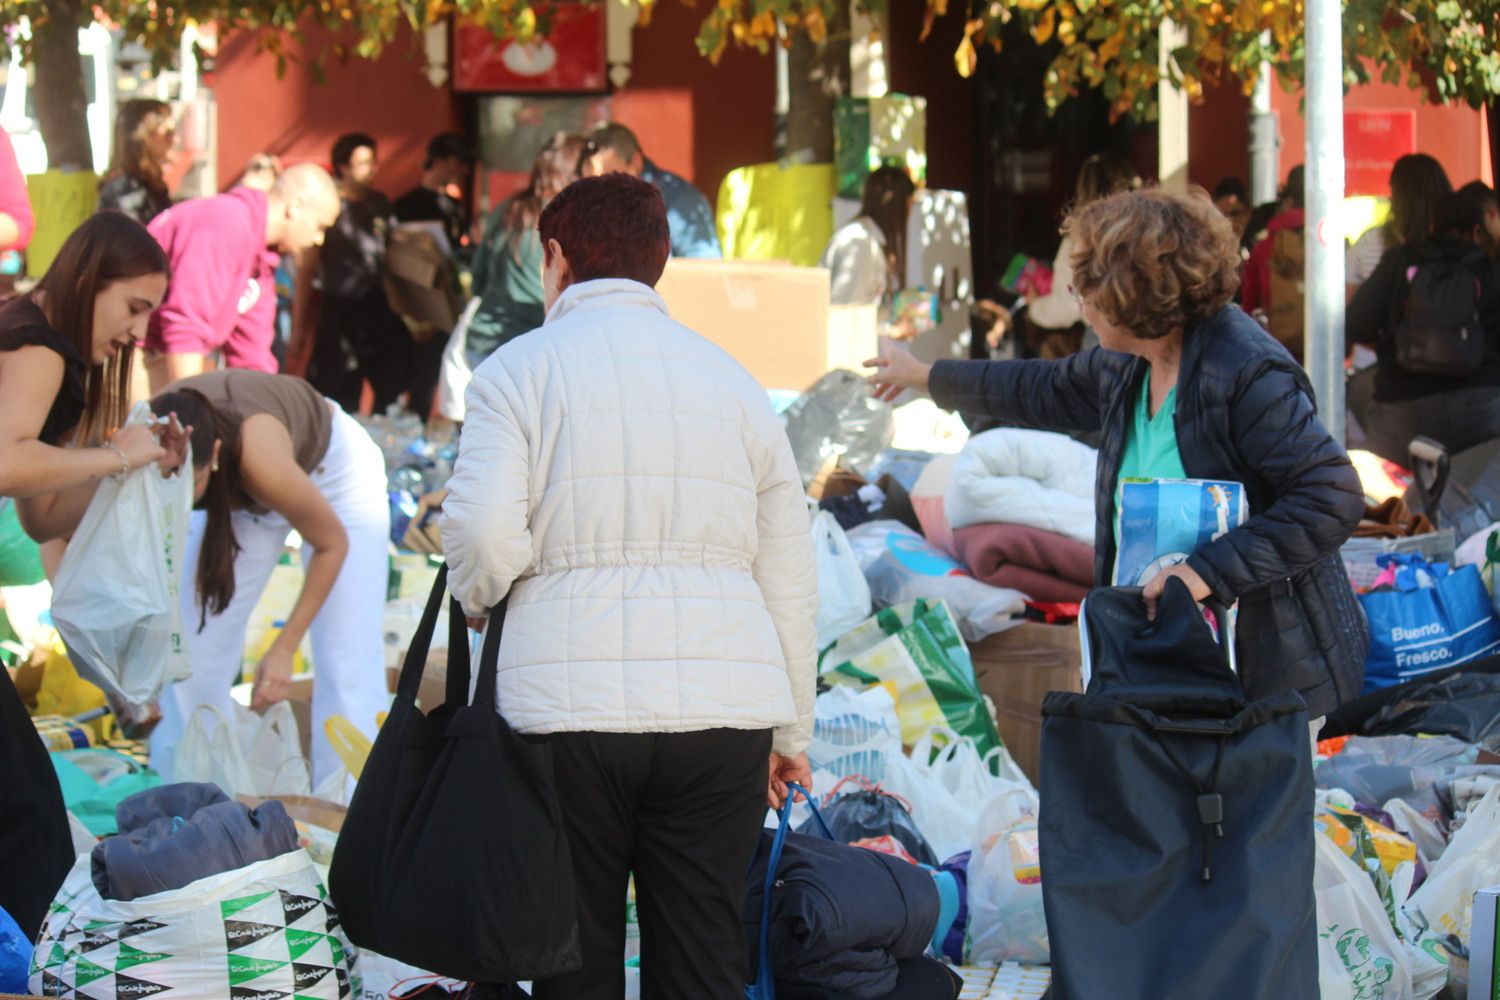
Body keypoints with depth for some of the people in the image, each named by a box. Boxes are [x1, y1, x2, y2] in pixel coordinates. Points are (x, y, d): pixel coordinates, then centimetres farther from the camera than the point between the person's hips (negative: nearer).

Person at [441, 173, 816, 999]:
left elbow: (484, 533, -10)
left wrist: (475, 603, 12)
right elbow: (788, 575, 15)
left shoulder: (518, 370, 4)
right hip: (721, 713, 3)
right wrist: (790, 729, 22)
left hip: (568, 708, -3)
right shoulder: (732, 380, 15)